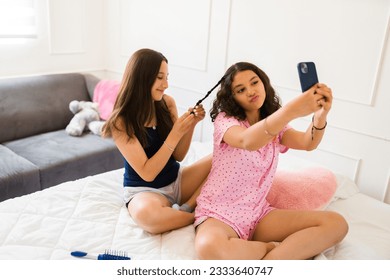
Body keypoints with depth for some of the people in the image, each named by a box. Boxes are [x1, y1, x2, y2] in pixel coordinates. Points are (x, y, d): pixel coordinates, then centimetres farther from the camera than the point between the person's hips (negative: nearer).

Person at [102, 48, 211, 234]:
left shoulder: (167, 103, -4)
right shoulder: (121, 122, -17)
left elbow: (178, 156, 1)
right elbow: (147, 173, -20)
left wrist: (191, 125, -15)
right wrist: (176, 133, -26)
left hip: (176, 180, 6)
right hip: (143, 190, -5)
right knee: (146, 213, -41)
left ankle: (186, 208, -14)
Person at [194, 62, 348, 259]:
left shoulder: (276, 125, 10)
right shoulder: (225, 119, -8)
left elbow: (307, 143, -11)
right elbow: (247, 141, -32)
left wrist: (320, 116, -32)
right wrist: (291, 110, -46)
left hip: (258, 212, 5)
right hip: (219, 212, -4)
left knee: (336, 223, -11)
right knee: (210, 247, -41)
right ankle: (271, 248, -11)